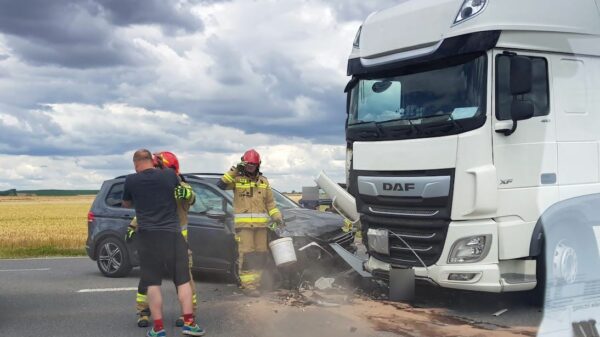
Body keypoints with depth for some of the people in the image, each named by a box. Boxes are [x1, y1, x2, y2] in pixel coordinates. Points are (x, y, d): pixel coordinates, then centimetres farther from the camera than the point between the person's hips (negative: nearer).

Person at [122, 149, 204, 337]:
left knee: (153, 282, 4)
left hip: (147, 236, -1)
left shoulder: (131, 181, -2)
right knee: (183, 279, 8)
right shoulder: (169, 175, 0)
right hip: (172, 233, 1)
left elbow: (126, 204, 17)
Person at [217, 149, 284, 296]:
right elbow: (221, 184, -14)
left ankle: (255, 281, 19)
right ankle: (248, 284, -6)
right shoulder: (237, 179, 3)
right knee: (246, 254, -9)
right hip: (243, 223, -4)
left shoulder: (263, 181, 15)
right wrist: (234, 171, -19)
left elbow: (270, 202, 17)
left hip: (261, 224, 5)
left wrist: (277, 216, 5)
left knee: (260, 255, 7)